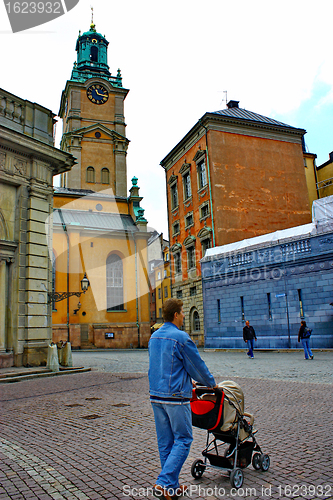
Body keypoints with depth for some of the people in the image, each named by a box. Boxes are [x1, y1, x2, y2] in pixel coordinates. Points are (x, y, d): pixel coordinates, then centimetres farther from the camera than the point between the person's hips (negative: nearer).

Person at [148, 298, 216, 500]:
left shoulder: (154, 337, 9)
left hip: (156, 395, 8)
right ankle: (164, 484, -1)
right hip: (175, 396, -8)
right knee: (183, 440, 4)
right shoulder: (181, 337, -15)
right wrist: (211, 383, 10)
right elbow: (197, 364, -8)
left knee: (165, 442, 14)